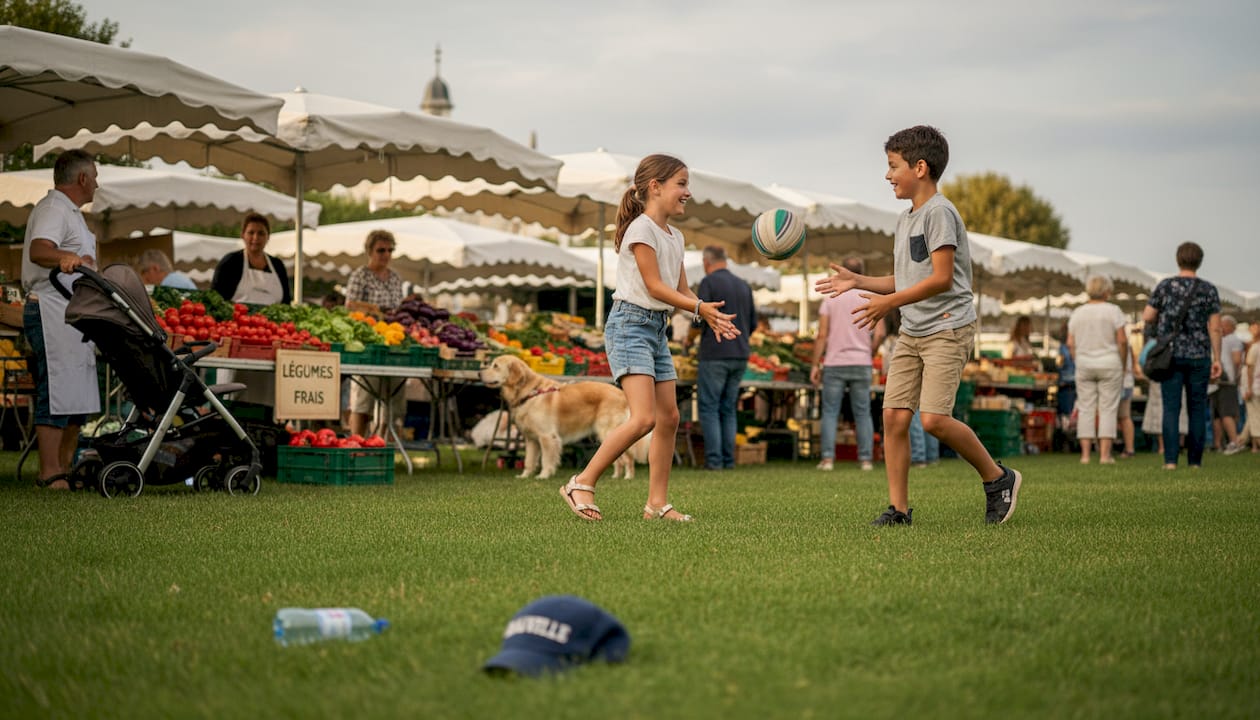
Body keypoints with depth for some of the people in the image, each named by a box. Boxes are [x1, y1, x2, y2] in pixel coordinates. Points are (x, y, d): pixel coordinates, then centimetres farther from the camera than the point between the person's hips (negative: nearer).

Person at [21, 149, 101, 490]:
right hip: (51, 312, -11)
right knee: (57, 392, -13)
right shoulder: (54, 209, -12)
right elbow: (38, 250, -32)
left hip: (73, 316, 11)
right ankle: (50, 474, -14)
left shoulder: (69, 212, 22)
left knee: (78, 394, 10)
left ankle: (66, 468, 15)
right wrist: (65, 257, -47)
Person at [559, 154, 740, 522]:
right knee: (644, 418, -18)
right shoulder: (641, 229, -11)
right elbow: (654, 286, -15)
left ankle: (658, 503, 11)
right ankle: (582, 484, -9)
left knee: (669, 416, 6)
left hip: (658, 328, 9)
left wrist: (711, 317, -3)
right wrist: (699, 307, -20)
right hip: (630, 324, -9)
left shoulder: (675, 237, 15)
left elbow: (682, 290, 14)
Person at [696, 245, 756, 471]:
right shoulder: (744, 286, 12)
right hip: (740, 356, 6)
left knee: (709, 408, -1)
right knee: (728, 409, 12)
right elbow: (753, 323, 13)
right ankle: (728, 459, 8)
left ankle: (714, 459, -8)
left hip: (714, 355, -6)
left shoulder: (709, 282, -7)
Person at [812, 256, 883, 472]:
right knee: (863, 414, 7)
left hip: (834, 364, -1)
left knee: (830, 412, 2)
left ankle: (828, 458, -6)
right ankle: (866, 459, 3)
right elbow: (880, 334, -5)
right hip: (861, 364, 1)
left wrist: (815, 365, -1)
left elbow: (822, 335, -5)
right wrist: (869, 355, 11)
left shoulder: (830, 300, 0)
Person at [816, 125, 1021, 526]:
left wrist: (889, 303, -17)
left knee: (934, 418, -17)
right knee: (894, 414, -2)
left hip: (948, 328, -8)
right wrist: (857, 281, 12)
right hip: (911, 331, 9)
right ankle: (898, 508, 3)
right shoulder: (905, 219, 18)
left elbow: (941, 278, -18)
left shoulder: (939, 212, -11)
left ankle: (998, 478, 4)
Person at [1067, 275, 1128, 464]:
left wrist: (1079, 362, 12)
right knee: (1108, 409, -1)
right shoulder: (1113, 311, -4)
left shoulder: (1077, 313, 5)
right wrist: (1123, 364, 1)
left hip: (1084, 365, 3)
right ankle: (1105, 454, -5)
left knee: (1086, 409, 4)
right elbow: (1122, 340, -9)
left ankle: (1085, 454, -1)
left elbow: (1070, 343, 3)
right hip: (1109, 364, -3)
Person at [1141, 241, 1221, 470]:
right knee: (1197, 409, 8)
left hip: (1170, 355, 0)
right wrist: (1217, 359, 2)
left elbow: (1147, 317, 0)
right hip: (1199, 356, 0)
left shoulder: (1165, 286, -1)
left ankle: (1170, 460, -8)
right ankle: (1195, 460, 8)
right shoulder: (1208, 290, 0)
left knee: (1171, 408, -1)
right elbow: (1215, 327, -2)